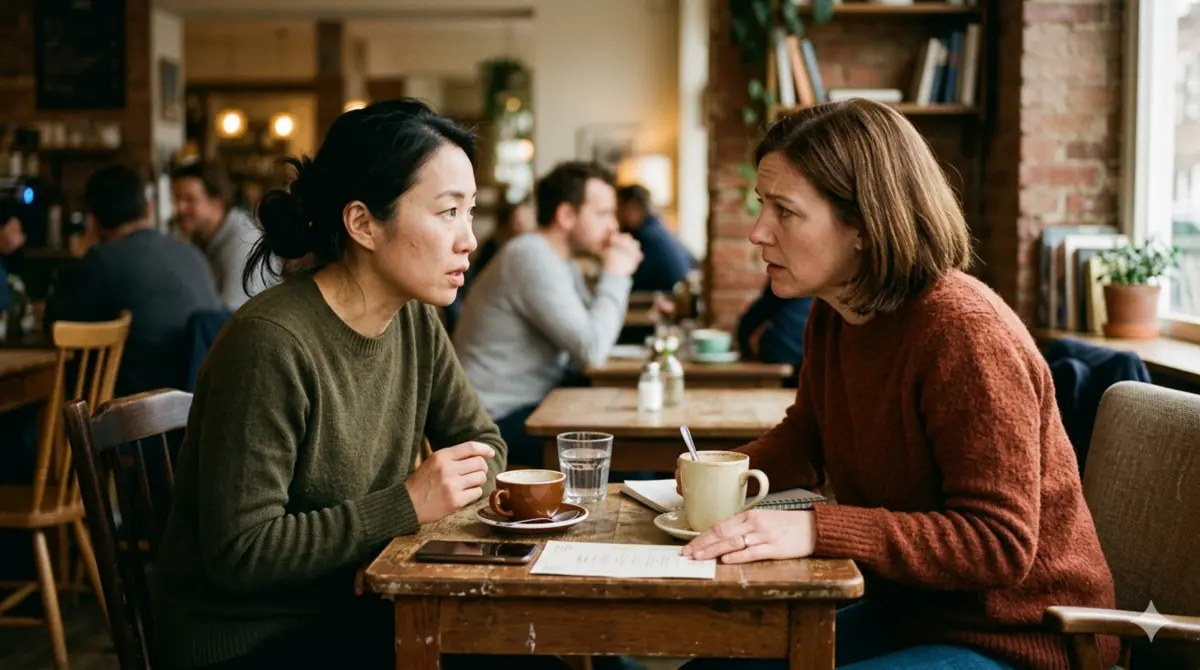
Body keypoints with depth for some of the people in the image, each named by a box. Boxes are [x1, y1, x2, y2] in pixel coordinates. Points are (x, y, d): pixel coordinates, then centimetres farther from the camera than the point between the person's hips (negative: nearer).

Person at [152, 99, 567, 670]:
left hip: (355, 611, 7)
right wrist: (406, 506, -24)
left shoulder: (416, 321, -1)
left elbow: (483, 442, 13)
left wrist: (462, 480, -9)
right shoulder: (271, 343, -24)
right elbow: (239, 554, -24)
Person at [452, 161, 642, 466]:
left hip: (534, 401, 10)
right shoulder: (532, 259, -19)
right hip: (501, 418, -10)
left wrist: (617, 274, 1)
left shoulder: (561, 260, 12)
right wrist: (614, 275, -12)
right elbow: (591, 350, -24)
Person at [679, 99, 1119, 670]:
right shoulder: (833, 315, 1)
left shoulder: (966, 334, -25)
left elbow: (999, 544, -27)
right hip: (904, 611, 8)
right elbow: (807, 435, 21)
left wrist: (816, 529, -34)